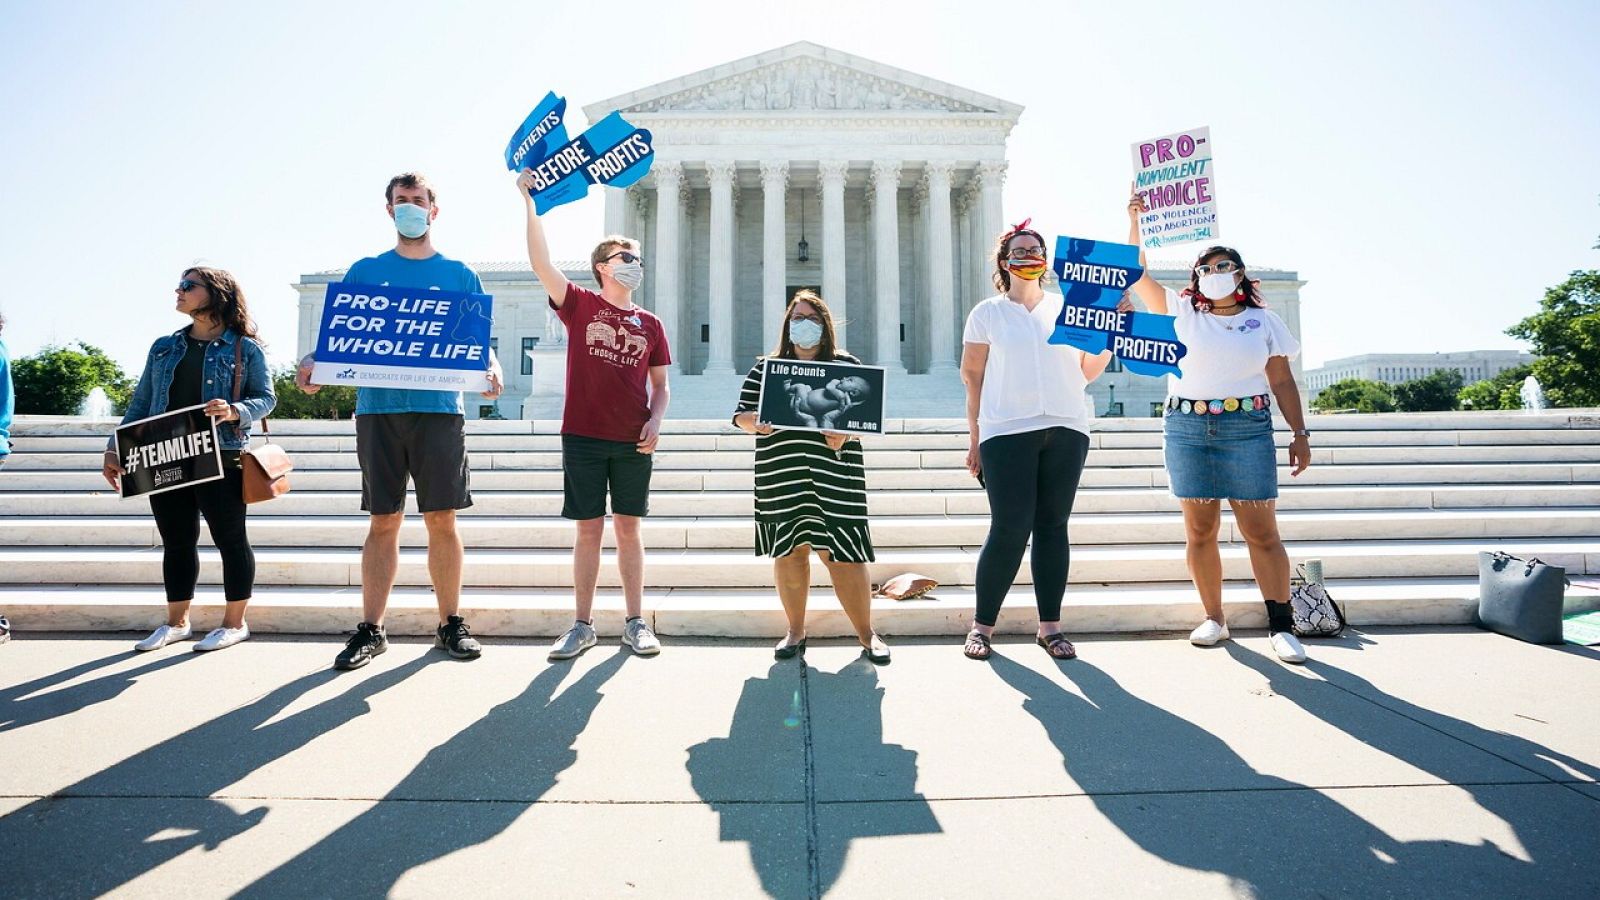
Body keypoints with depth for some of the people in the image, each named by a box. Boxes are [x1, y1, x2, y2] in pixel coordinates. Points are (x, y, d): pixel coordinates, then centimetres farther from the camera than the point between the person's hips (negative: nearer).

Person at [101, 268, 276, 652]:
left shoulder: (245, 348, -1)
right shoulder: (165, 347, 14)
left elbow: (266, 397, -4)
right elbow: (141, 403, 15)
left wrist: (235, 412, -24)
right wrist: (115, 448, 10)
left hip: (220, 460, -5)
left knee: (230, 539, 3)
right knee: (176, 542, 11)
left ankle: (235, 623, 13)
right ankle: (176, 623, 23)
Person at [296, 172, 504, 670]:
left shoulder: (459, 274, 12)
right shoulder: (364, 272, 14)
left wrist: (492, 372, -13)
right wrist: (314, 363, -11)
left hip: (439, 408, -1)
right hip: (378, 407, 1)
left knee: (442, 519, 0)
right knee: (383, 521, 3)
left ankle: (451, 623, 12)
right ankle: (371, 629, 12)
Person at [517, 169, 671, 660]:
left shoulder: (650, 324, 9)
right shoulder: (580, 306, 3)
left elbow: (660, 384, 12)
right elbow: (541, 263, -9)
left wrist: (655, 422, -6)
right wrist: (530, 202, -13)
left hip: (633, 442, 2)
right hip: (583, 436, -2)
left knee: (628, 528, 6)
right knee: (589, 529, 3)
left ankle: (635, 623, 14)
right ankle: (582, 625, 14)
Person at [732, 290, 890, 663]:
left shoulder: (846, 365, 11)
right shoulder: (765, 369, 14)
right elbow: (741, 415, 10)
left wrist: (845, 432, -14)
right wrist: (755, 422, -12)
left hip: (835, 473, -1)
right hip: (781, 476, 2)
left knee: (842, 554, -4)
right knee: (789, 551, 6)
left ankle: (866, 634, 9)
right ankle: (795, 632, 21)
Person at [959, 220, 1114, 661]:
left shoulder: (1067, 307, 15)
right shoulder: (987, 313, 9)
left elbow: (1087, 372, 15)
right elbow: (972, 376, 7)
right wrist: (975, 439, 2)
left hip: (1066, 429, 3)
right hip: (1007, 432, -2)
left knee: (1053, 527, 4)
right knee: (1009, 530, -6)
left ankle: (1050, 626, 13)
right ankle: (982, 625, 8)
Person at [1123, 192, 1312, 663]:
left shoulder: (1264, 321, 10)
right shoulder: (1181, 313, 11)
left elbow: (1282, 382, 8)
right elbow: (1137, 273, 5)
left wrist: (1300, 433, 3)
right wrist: (1134, 222, -3)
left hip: (1247, 430, -1)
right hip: (1187, 429, 1)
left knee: (1262, 531, -4)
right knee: (1199, 531, 4)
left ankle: (1282, 626, 2)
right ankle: (1214, 618, 15)